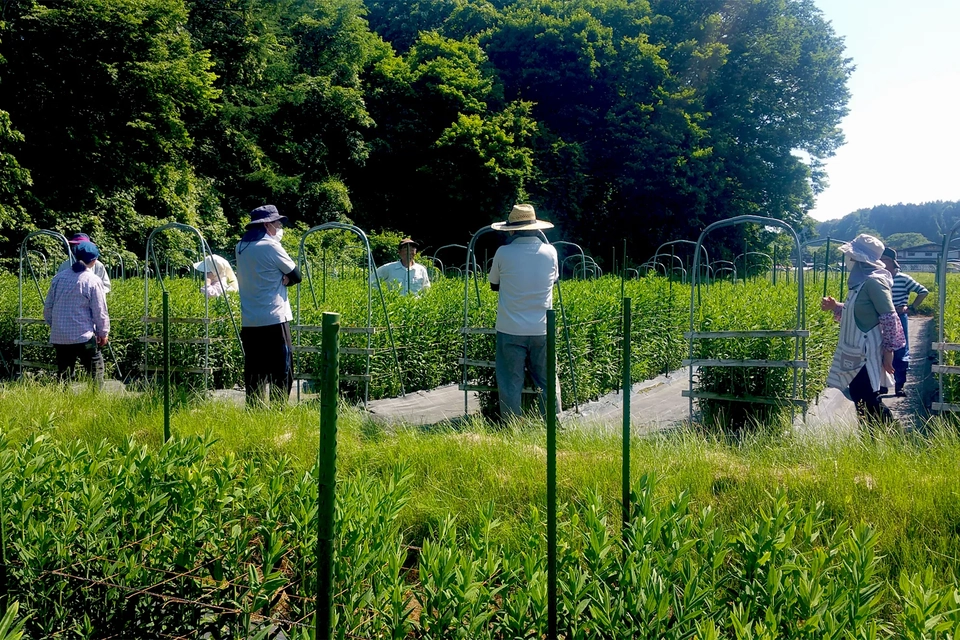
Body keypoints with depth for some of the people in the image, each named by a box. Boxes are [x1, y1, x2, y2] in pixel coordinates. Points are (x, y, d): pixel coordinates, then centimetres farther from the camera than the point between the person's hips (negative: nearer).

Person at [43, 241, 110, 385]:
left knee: (63, 374, 13)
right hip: (83, 337, -5)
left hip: (59, 337, 5)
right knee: (96, 370, 5)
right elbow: (100, 312, -7)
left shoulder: (58, 278, 6)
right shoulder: (93, 281, -9)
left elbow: (48, 307, 11)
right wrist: (103, 333, 7)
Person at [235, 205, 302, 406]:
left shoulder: (241, 247, 12)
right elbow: (295, 276, -4)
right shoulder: (270, 246, -10)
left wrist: (279, 279, 4)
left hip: (249, 322, 7)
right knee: (281, 372, -3)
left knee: (254, 373, 9)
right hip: (274, 320, -7)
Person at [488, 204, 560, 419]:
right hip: (542, 329, 2)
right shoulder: (550, 252, -1)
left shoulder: (503, 253, -7)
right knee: (548, 383, 11)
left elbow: (494, 284, 8)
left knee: (510, 384, 5)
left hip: (510, 330, -2)